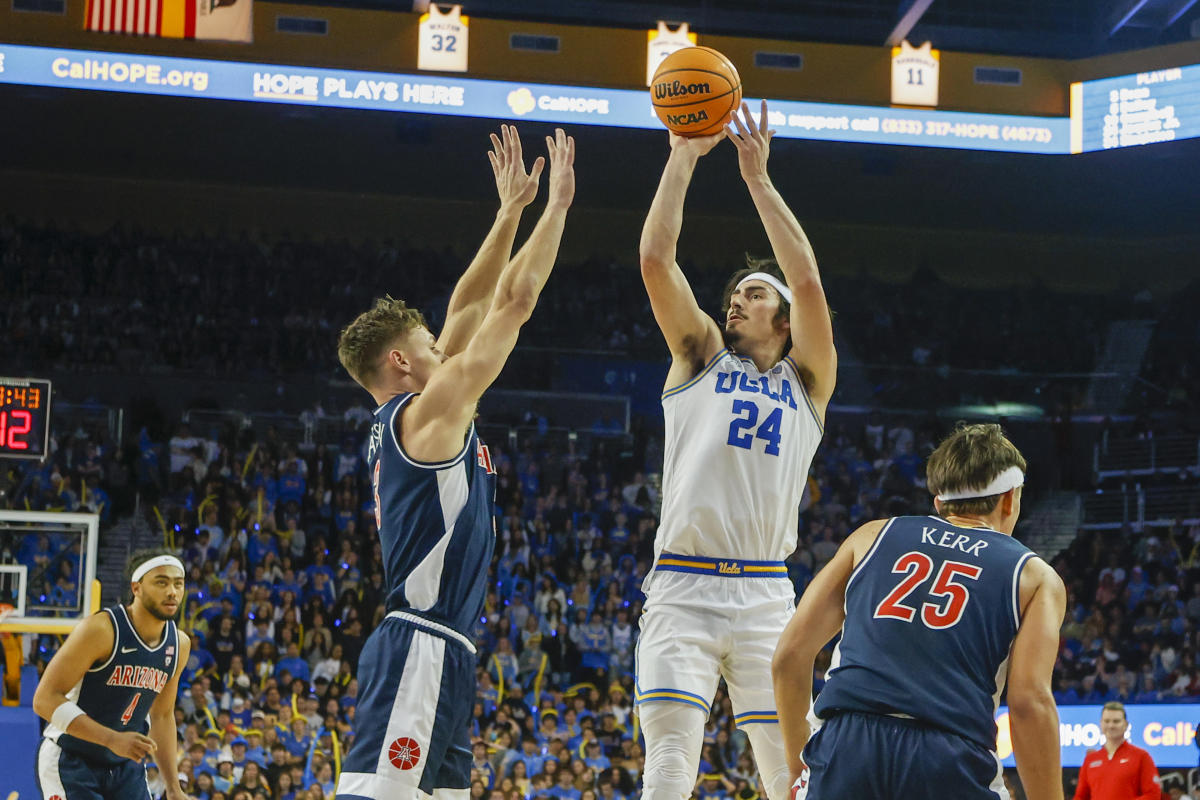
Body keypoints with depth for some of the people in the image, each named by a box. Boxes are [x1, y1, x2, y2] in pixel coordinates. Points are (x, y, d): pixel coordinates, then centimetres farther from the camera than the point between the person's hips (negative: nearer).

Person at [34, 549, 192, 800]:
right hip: (71, 760, -7)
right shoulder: (100, 629, -19)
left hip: (125, 765, 7)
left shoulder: (179, 645, 3)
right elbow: (45, 699, -22)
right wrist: (113, 739, -29)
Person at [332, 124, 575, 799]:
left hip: (440, 649, 10)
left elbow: (471, 309, 23)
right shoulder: (428, 411, -6)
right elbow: (515, 302, -5)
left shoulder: (405, 421, 18)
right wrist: (557, 203, 3)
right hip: (421, 648, -10)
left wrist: (512, 211, 24)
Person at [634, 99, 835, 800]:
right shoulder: (701, 360, 16)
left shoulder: (806, 380, 14)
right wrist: (684, 157, 2)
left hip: (765, 596, 0)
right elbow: (656, 259, 5)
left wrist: (759, 178, 0)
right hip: (682, 590, 0)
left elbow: (808, 281, 0)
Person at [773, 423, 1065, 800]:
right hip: (951, 764, -1)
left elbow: (790, 655, 16)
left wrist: (798, 767, 25)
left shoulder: (873, 536, 23)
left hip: (846, 745, 2)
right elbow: (1030, 703, 1)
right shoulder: (1035, 577, 17)